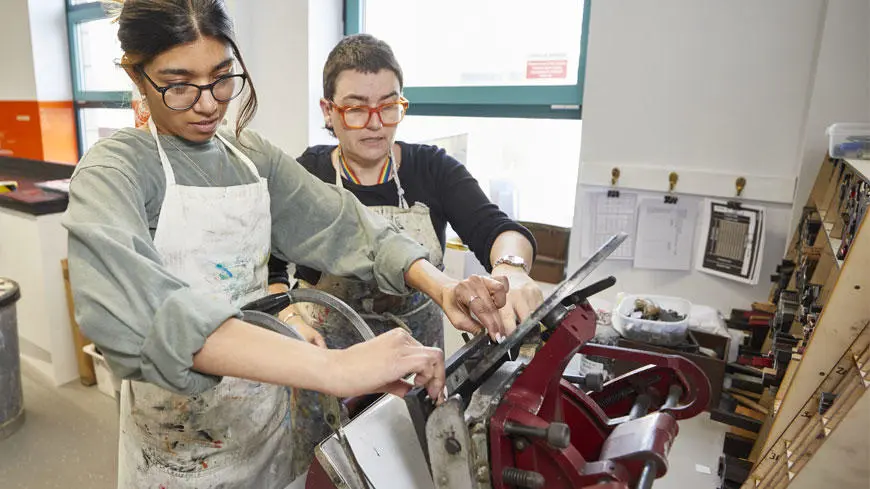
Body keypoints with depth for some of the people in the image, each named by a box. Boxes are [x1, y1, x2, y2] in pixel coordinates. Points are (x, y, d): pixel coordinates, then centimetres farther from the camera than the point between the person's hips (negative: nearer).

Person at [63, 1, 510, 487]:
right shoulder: (115, 170, -16)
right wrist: (333, 367, -46)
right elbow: (127, 303, -36)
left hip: (270, 417, 4)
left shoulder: (256, 156, 1)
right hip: (179, 444, -4)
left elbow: (342, 224, -9)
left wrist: (443, 287, -27)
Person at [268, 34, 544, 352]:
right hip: (327, 350, -2)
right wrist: (291, 319, -25)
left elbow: (496, 230, -15)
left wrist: (510, 268, -36)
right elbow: (266, 271, -6)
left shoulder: (433, 169, -3)